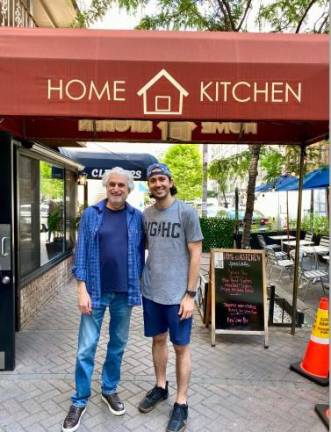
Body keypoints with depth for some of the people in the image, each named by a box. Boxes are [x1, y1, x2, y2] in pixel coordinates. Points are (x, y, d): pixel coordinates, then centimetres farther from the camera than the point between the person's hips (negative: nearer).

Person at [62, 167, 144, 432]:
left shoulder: (137, 217, 1)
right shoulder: (91, 214, -2)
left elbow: (141, 252, 4)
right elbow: (82, 253, -3)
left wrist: (139, 287, 3)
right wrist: (82, 290, -8)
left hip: (125, 292, 2)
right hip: (96, 291, -1)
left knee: (118, 344, 16)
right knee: (86, 348, 5)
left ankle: (110, 390, 37)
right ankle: (80, 401, 25)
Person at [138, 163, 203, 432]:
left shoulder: (186, 212, -10)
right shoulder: (146, 214, 4)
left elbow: (195, 254, -10)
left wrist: (190, 294, -12)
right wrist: (141, 282, 10)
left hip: (177, 294, -5)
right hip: (151, 291, 5)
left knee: (181, 346, 8)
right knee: (158, 339, 19)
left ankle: (181, 403, 24)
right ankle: (160, 387, 39)